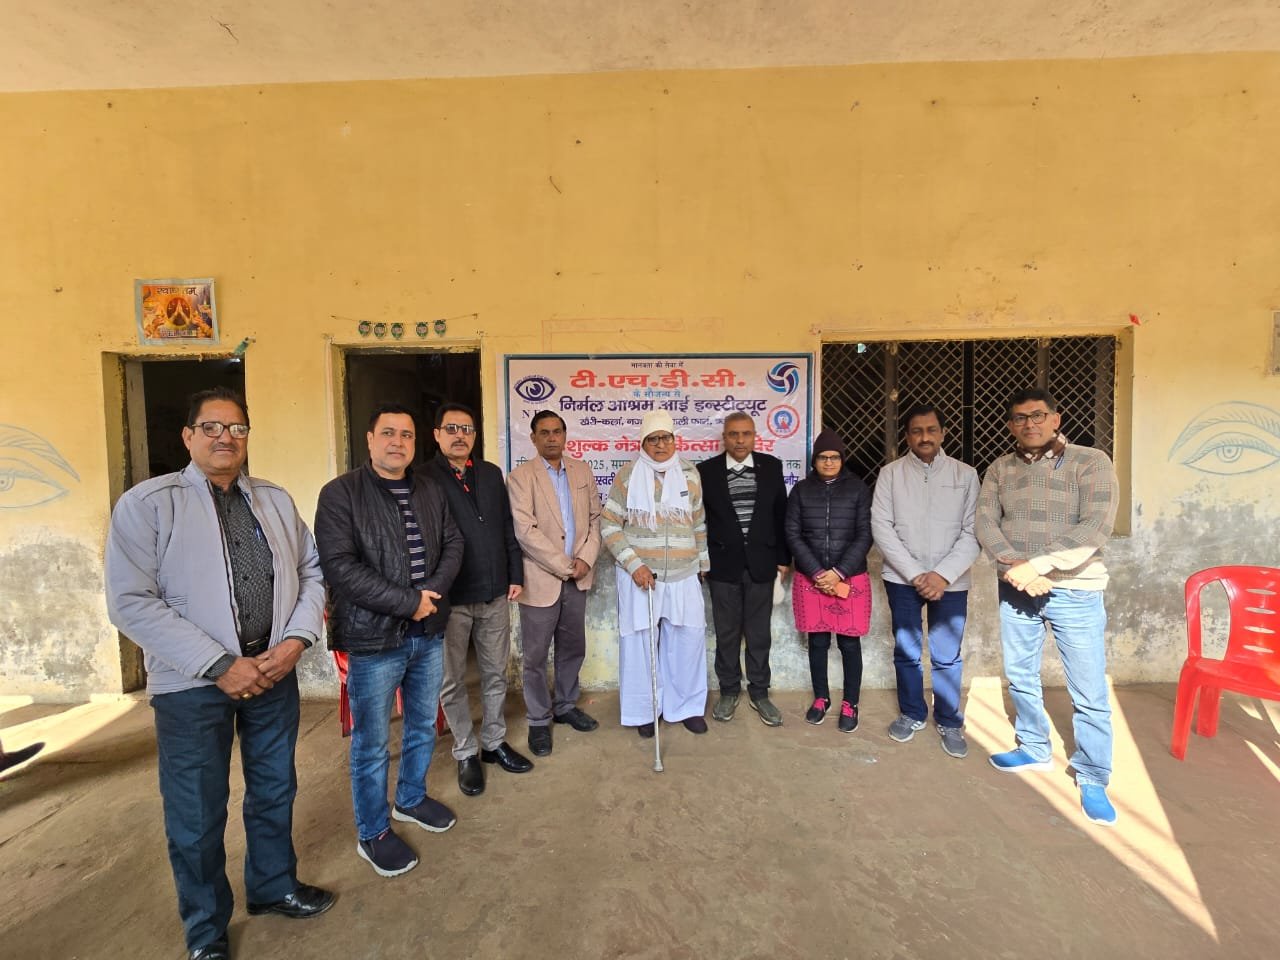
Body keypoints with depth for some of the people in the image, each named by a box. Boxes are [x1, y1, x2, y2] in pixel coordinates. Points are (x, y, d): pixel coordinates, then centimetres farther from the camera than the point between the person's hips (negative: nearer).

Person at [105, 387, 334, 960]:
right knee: (197, 813, 12)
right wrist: (220, 665, -18)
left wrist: (295, 640, -9)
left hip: (275, 672, 4)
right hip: (192, 684, -4)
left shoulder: (276, 500, 6)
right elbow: (131, 602, -14)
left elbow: (311, 573, 7)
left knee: (275, 790, 20)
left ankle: (274, 885, 45)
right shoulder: (147, 503, -8)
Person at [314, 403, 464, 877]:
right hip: (373, 637, -5)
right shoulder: (340, 493, -11)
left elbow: (453, 544, 6)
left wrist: (432, 592, -13)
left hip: (429, 633, 6)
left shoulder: (430, 490, 7)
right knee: (372, 742, 9)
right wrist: (408, 602, -20)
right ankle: (372, 833, 29)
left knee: (423, 726, 21)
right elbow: (339, 566, -19)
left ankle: (411, 798, 44)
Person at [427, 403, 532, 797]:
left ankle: (494, 742, 34)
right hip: (450, 598, -4)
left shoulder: (491, 474, 9)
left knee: (496, 674, 16)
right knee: (452, 682, 10)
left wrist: (515, 574, 8)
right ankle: (466, 754, 28)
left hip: (495, 594, 5)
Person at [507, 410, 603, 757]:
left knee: (573, 649, 17)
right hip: (541, 579, -4)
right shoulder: (520, 477, -8)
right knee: (536, 656, 7)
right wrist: (564, 566, -14)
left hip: (578, 578, 5)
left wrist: (586, 559, -6)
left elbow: (595, 517, 8)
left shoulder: (582, 470, 7)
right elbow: (525, 531, -15)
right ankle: (539, 720, 26)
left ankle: (566, 706, 37)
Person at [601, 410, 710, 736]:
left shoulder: (690, 475, 5)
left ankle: (686, 706, 28)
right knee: (639, 644, 7)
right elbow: (609, 525, -5)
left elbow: (699, 525, 13)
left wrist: (703, 564, 16)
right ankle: (643, 710, 26)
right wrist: (634, 565, -13)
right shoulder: (627, 476, -4)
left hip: (683, 577, 3)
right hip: (639, 575, -2)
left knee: (688, 640, 8)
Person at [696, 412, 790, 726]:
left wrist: (783, 557, 4)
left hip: (761, 563, 1)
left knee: (759, 632, 11)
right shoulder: (706, 470, -2)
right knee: (726, 632, 10)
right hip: (723, 564, -1)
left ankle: (759, 692, 27)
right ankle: (729, 691, 28)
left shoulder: (771, 466, 2)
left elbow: (781, 515, 5)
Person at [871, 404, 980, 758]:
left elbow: (972, 532, -4)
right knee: (906, 651, 12)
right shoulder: (890, 473, -2)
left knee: (947, 657, 8)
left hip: (951, 582, 0)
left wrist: (943, 574, -15)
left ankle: (949, 722, 28)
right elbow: (881, 528, -7)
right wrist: (915, 573, -12)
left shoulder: (966, 475, 0)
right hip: (902, 579, 0)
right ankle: (911, 714, 32)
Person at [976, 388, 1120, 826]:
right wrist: (1014, 566, -19)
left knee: (1089, 692, 4)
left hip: (1075, 591, -3)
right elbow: (984, 523, -3)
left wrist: (1037, 565, -23)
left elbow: (1095, 527, -16)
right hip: (1015, 589, 4)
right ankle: (1034, 749, 37)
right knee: (1020, 677, 16)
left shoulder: (1091, 462, -6)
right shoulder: (999, 469, 5)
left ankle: (1092, 779, 23)